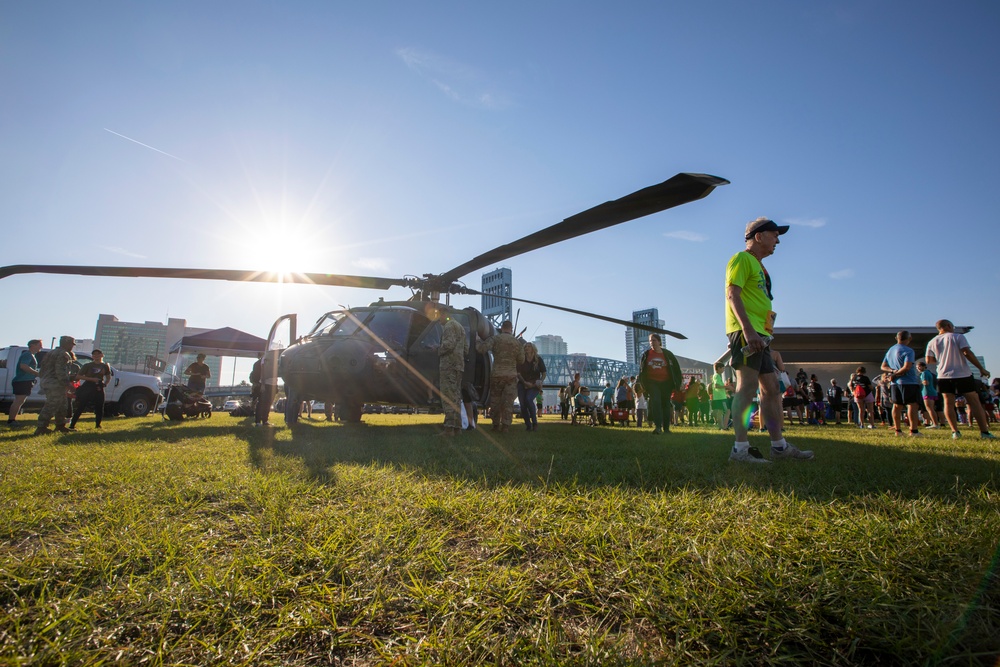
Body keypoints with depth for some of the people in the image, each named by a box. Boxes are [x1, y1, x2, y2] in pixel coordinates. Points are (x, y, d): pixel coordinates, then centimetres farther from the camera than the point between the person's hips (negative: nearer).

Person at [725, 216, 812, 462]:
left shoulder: (758, 265, 26)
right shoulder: (742, 259, -4)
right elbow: (732, 294, -17)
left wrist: (766, 331, 19)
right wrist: (748, 329, -26)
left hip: (759, 335, 11)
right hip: (746, 332, -11)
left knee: (771, 387, 12)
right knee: (748, 386, -13)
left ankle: (779, 445, 20)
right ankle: (740, 448, -12)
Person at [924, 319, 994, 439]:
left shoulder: (932, 342, 7)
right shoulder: (958, 337, -3)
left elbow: (929, 360, 6)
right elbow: (967, 353, -13)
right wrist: (981, 368, -9)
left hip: (944, 376, 3)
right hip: (962, 375, -2)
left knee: (948, 403, 4)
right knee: (974, 402, 4)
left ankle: (955, 431, -2)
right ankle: (984, 432, 2)